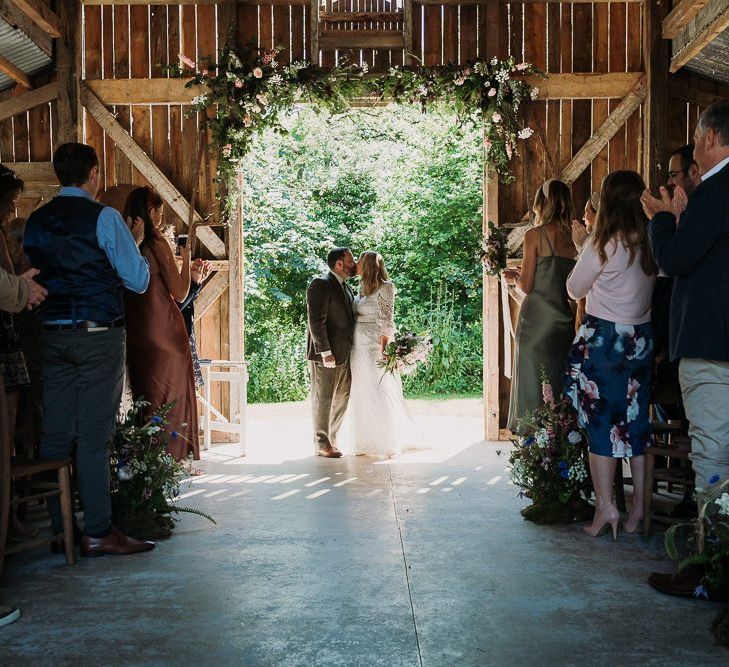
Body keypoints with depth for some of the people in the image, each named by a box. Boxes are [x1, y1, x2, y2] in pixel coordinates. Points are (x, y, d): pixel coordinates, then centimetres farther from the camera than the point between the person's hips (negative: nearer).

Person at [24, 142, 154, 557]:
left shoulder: (36, 221, 9)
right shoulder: (103, 217, -9)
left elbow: (36, 272, 17)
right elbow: (139, 281, -6)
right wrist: (136, 244, 10)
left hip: (52, 334, 6)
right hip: (98, 335, -6)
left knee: (55, 432, 8)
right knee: (94, 435, -3)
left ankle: (59, 529, 15)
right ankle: (98, 533, 2)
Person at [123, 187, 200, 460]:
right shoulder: (156, 243, -12)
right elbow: (179, 293, -9)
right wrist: (186, 260, 5)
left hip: (135, 332, 7)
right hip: (164, 331, -7)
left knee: (146, 395, 15)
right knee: (172, 395, 3)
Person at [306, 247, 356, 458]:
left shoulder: (345, 286, 18)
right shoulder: (321, 284, -11)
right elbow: (316, 321, -17)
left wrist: (350, 350, 14)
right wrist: (325, 352, -21)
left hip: (344, 353, 9)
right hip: (326, 354, -9)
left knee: (342, 397, 13)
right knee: (323, 398, 0)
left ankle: (331, 438, 25)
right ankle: (322, 444, 8)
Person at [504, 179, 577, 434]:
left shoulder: (535, 235, -6)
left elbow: (526, 286, -6)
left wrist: (516, 276, 14)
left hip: (537, 319, -4)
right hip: (565, 320, 4)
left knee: (533, 384, 2)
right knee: (559, 386, 12)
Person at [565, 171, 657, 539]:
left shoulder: (602, 244, -14)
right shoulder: (652, 244, 1)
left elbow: (575, 289, -3)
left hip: (602, 339, -5)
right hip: (641, 339, 5)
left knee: (599, 421, 2)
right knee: (635, 422, 11)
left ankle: (605, 506, 2)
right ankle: (639, 507, 15)